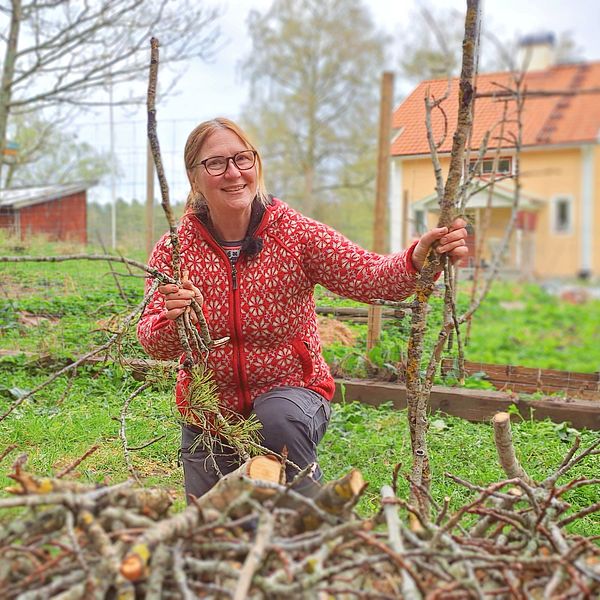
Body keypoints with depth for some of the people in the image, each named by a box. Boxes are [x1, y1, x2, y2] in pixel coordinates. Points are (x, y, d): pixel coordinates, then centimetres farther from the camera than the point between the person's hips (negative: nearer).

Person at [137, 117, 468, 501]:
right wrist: (172, 320, -39)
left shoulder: (296, 233, -13)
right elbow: (155, 345, -16)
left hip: (291, 388, -2)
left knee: (281, 417, -37)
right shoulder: (175, 248, -10)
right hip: (209, 410, 3)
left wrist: (420, 258, -47)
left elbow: (371, 277, -27)